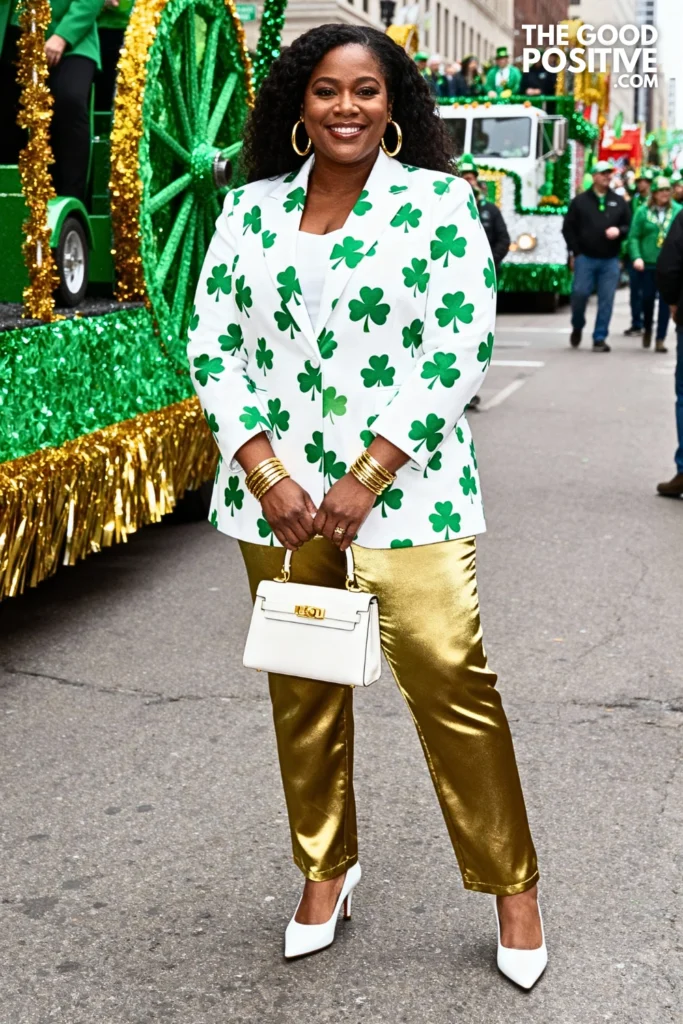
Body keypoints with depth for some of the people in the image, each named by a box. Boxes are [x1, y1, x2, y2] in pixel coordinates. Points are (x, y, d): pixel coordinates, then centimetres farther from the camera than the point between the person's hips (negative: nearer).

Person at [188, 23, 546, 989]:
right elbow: (211, 347, 6)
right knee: (301, 689, 11)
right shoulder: (250, 211, 9)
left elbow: (463, 349, -7)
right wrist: (267, 474, -7)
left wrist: (368, 476, -13)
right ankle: (325, 866, 31)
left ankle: (512, 884, 12)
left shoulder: (438, 201, 0)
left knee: (450, 681, -6)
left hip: (402, 489, -3)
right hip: (276, 491, 4)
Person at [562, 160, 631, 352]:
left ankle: (600, 338, 6)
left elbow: (630, 226, 12)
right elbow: (568, 227, 4)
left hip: (610, 261, 2)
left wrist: (619, 231, -10)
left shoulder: (619, 202, 11)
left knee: (606, 300, -1)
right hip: (585, 258, -1)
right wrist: (575, 253, -2)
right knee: (579, 294, -6)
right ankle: (577, 328, 20)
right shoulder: (580, 201, 5)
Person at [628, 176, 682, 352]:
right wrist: (636, 257, -11)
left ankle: (660, 338, 5)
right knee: (647, 298, 7)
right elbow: (633, 237, 1)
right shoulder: (644, 212, 1)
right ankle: (647, 330, 32)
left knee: (666, 301, -2)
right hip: (648, 263, 0)